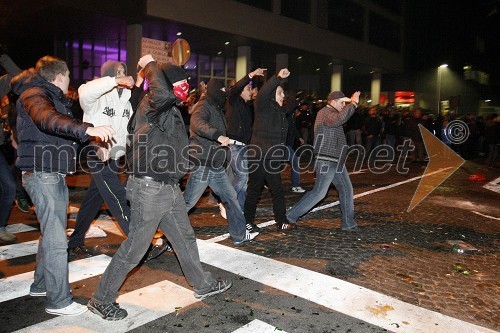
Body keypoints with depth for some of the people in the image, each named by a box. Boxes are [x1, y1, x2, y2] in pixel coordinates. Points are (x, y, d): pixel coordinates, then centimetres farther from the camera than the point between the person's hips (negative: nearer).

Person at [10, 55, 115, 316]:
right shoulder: (35, 94, -11)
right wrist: (88, 129, -48)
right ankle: (59, 301, -1)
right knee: (56, 240, -9)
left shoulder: (55, 98, 19)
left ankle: (41, 285, 33)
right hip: (42, 174, -10)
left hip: (54, 174, 10)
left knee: (51, 234, 19)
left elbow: (66, 133, 24)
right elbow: (47, 119, -34)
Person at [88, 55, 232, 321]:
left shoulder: (170, 110, 13)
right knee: (134, 248, 2)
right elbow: (163, 93, -39)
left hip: (169, 188, 10)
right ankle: (101, 300, 21)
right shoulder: (152, 105, -15)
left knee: (185, 238, 19)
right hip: (149, 189, -9)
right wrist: (151, 65, -23)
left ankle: (203, 285, 36)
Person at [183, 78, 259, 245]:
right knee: (187, 202, -4)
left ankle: (240, 235, 22)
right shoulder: (204, 106, -11)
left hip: (216, 166, 9)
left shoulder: (218, 109, 19)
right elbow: (197, 123, -33)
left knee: (231, 197, 12)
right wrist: (218, 136, -44)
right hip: (203, 164, -9)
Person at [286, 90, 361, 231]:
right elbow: (339, 119, -34)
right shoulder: (325, 113, -15)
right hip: (326, 161, -10)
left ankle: (348, 223, 18)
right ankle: (291, 216, 0)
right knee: (319, 192, -9)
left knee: (346, 189, 10)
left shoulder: (330, 113, 19)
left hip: (336, 161, 11)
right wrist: (353, 103, -26)